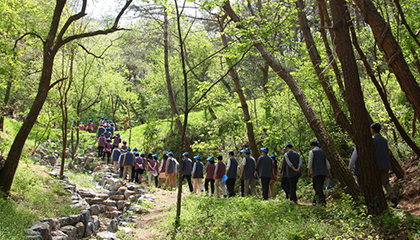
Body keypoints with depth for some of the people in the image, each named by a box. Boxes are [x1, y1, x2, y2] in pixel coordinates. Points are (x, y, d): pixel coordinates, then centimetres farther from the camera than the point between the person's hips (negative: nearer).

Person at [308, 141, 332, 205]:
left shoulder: (312, 152, 1)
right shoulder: (323, 152, 18)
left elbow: (310, 163, -4)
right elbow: (327, 163, 17)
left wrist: (309, 172, 2)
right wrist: (329, 173, 20)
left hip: (316, 172, -6)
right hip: (324, 172, 6)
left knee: (318, 187, -8)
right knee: (320, 187, 12)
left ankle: (323, 201, -18)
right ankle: (315, 201, 17)